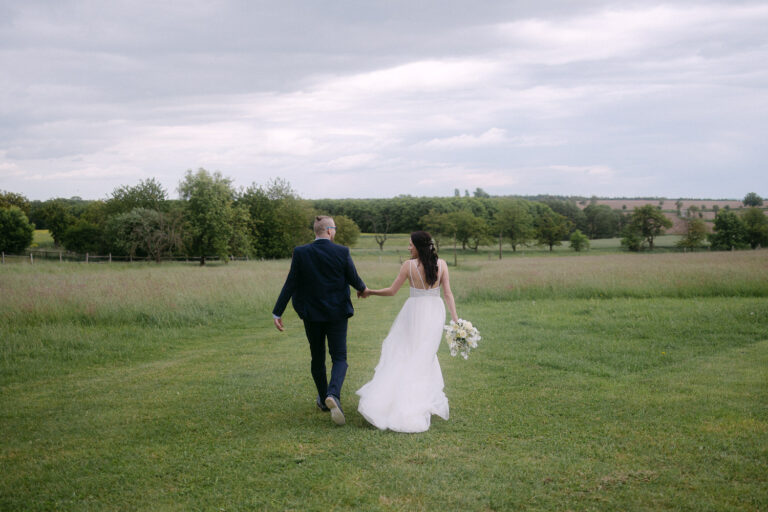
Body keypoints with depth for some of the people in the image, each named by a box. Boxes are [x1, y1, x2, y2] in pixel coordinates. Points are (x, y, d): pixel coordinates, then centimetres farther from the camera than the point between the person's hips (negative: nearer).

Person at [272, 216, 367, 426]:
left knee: (317, 359, 18)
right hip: (337, 314, -1)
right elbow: (354, 280, 1)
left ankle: (323, 399, 29)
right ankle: (333, 395, -23)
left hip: (312, 315, 2)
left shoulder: (300, 253, -7)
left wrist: (277, 313, -3)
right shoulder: (342, 252, -9)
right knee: (339, 358, 3)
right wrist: (362, 289, 25)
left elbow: (290, 284, -7)